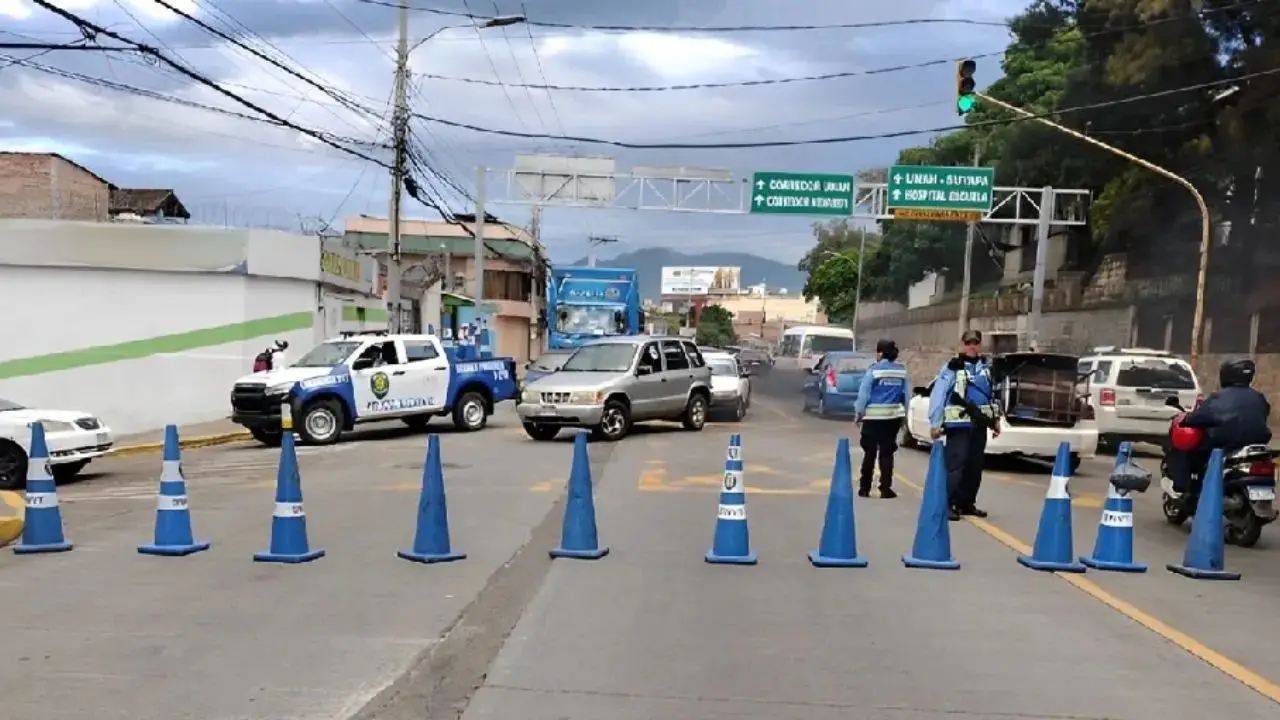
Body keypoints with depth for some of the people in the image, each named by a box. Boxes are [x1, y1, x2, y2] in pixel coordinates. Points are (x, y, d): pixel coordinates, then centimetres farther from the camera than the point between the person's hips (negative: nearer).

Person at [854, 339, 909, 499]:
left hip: (873, 416, -3)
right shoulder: (902, 371, 4)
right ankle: (886, 489, 4)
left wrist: (858, 414, 1)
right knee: (887, 452, 7)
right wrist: (903, 415, 15)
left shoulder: (874, 370, -9)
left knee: (870, 452, 5)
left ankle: (864, 488, 10)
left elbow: (864, 393, -8)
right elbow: (905, 395, 7)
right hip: (893, 416, 3)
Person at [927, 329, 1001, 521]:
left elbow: (992, 395, 22)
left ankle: (967, 503, 20)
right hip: (959, 424, -7)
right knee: (956, 464, -11)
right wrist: (935, 423, -13)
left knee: (975, 466, 10)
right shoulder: (952, 367, -7)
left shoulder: (986, 368, 14)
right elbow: (937, 396, -10)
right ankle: (948, 504, -8)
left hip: (979, 424, 7)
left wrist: (996, 419, 18)